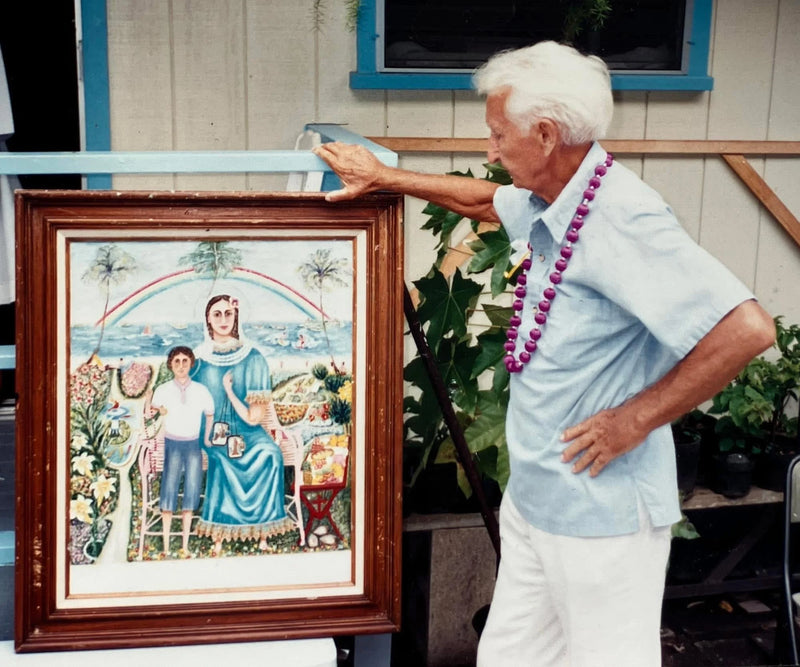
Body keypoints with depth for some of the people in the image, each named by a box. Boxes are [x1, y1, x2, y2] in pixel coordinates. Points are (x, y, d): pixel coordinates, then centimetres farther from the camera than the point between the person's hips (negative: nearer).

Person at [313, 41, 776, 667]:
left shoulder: (622, 219, -24)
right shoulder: (549, 204, 5)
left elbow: (747, 329, -31)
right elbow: (483, 200, 28)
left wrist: (635, 419, -23)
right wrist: (383, 177, 29)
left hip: (602, 509, -9)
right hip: (533, 496, 9)